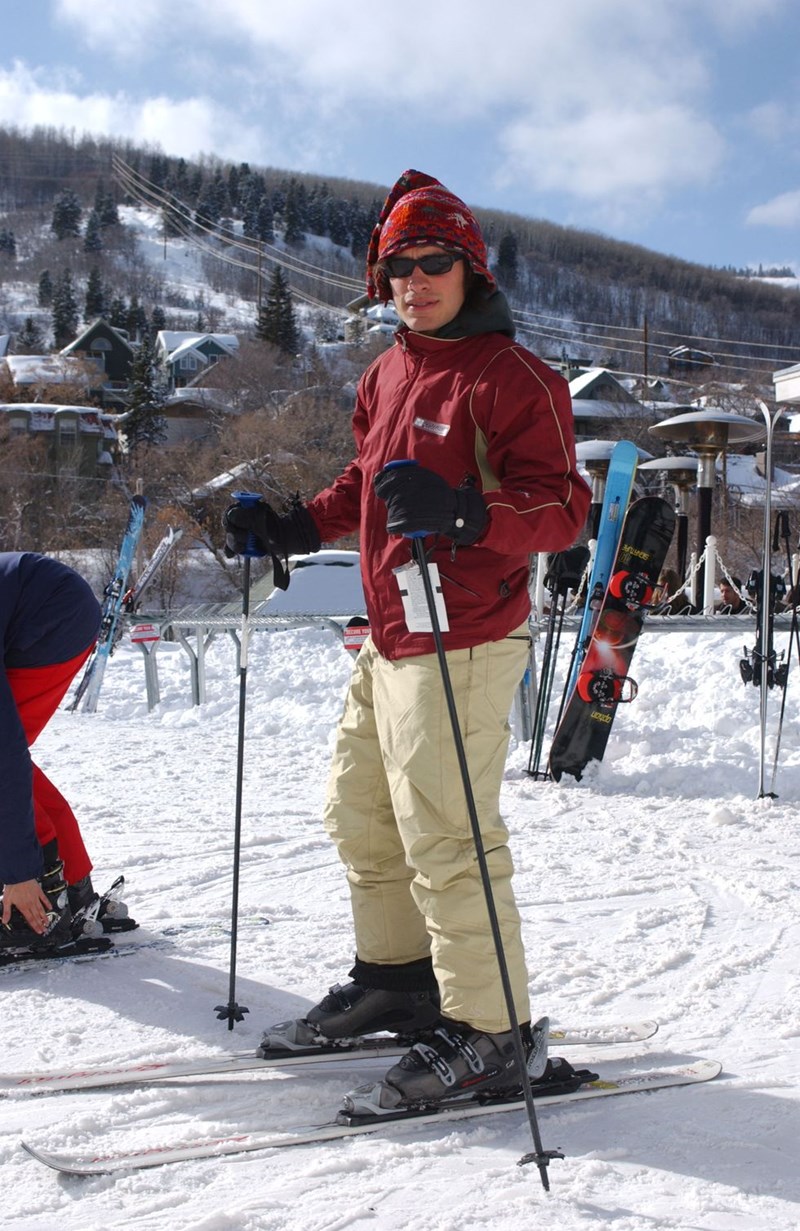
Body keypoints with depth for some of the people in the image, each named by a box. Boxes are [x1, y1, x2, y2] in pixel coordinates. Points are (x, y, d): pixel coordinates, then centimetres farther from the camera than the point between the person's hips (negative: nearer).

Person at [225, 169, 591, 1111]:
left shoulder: (512, 377, -12)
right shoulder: (387, 374, 13)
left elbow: (563, 506, -19)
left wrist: (461, 510, -34)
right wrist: (297, 527, 15)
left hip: (461, 648, -9)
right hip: (388, 643, 9)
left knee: (444, 840, -6)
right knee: (360, 816, 18)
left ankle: (489, 1032, 9)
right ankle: (396, 979, 36)